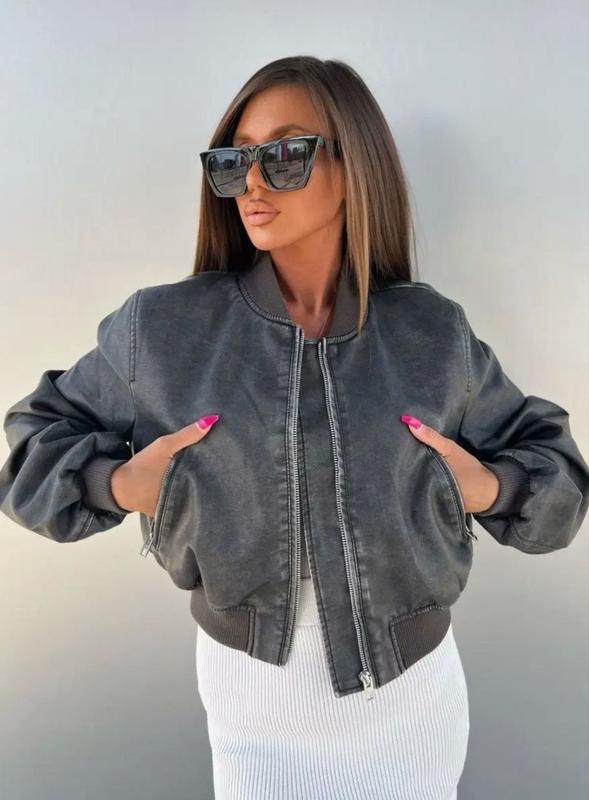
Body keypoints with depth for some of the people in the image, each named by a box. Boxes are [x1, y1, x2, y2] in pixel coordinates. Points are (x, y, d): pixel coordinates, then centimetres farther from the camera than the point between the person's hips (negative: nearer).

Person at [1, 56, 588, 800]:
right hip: (248, 680, -1)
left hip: (415, 679, 2)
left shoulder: (434, 332, -9)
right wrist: (116, 482, -15)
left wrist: (489, 487, -15)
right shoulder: (166, 326, -11)